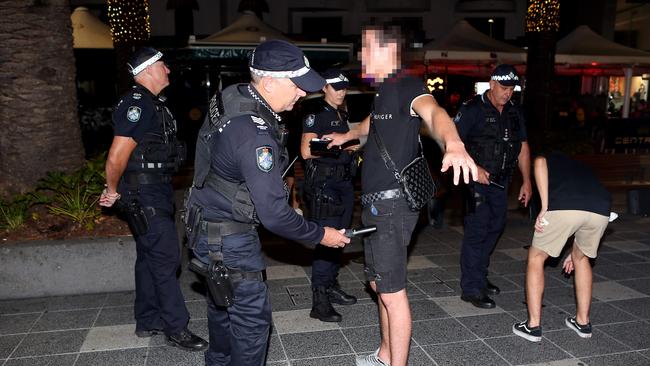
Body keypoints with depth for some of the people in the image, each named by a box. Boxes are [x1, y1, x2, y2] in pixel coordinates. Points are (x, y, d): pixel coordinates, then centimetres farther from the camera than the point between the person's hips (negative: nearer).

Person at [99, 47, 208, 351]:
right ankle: (176, 328, 6)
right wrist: (113, 191, -7)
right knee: (165, 258, -5)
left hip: (156, 190, 10)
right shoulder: (138, 104, -18)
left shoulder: (152, 103, 15)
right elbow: (117, 158, -22)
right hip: (145, 194, -10)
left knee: (149, 256, 15)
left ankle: (148, 321, 28)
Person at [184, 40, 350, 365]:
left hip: (210, 221, 10)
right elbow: (274, 214, -30)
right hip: (228, 239, -10)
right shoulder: (255, 134, -32)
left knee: (222, 301, 26)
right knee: (253, 318, 2)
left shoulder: (231, 96, -2)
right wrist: (320, 235, -16)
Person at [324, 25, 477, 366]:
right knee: (379, 284, 20)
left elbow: (432, 110, -37)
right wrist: (347, 135, 55)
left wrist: (453, 142, -58)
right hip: (377, 204, 10)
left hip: (392, 204, -10)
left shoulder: (406, 86, -14)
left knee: (392, 292, -3)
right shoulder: (383, 91, 15)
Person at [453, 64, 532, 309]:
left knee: (495, 227, 14)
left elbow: (522, 147, 15)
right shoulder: (473, 109, -11)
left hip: (500, 181, 8)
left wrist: (526, 181, 11)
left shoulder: (514, 112, 10)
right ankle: (471, 288, -1)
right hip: (477, 178, -8)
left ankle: (479, 276, 30)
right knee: (477, 229, -9)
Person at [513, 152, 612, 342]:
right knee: (582, 259, 31)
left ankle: (533, 326, 17)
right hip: (601, 211, 5)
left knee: (536, 257, 17)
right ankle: (583, 322, 38)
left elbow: (539, 162, 1)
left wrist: (544, 208, -2)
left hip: (563, 208, -5)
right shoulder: (582, 168, 42)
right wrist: (574, 253, 52)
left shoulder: (550, 159, 30)